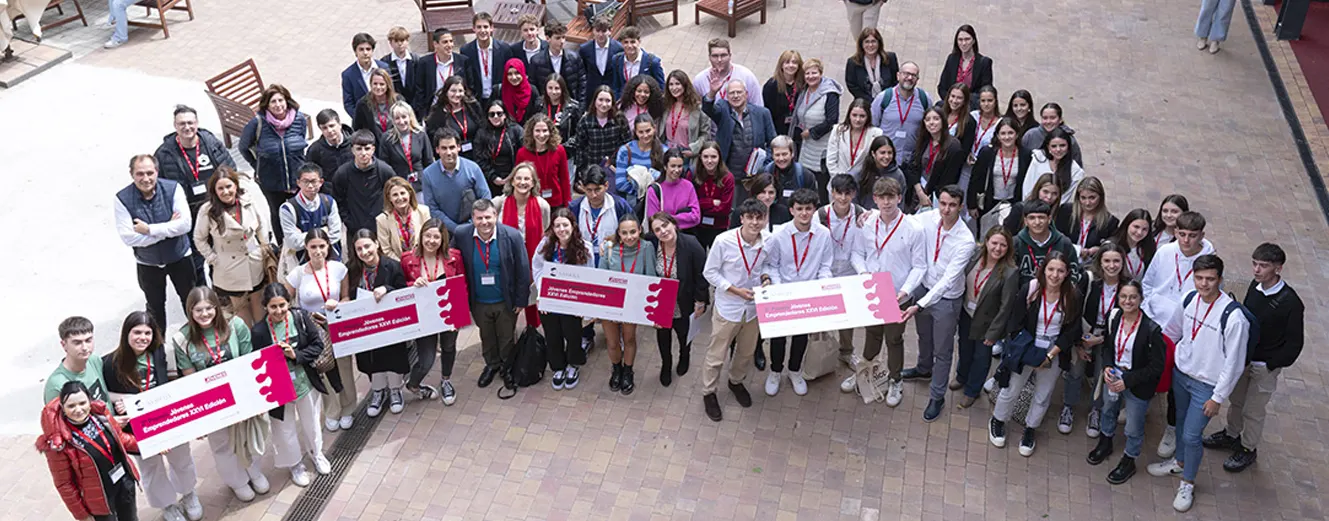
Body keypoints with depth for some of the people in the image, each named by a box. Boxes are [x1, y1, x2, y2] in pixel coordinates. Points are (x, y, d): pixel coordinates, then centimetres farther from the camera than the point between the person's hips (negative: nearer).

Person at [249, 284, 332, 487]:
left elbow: (317, 345, -11)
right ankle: (295, 464, 44)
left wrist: (295, 355, -23)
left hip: (305, 382, 2)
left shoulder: (301, 317, -16)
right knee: (285, 429, 17)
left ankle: (316, 453, 54)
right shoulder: (259, 331, -21)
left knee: (311, 421, 25)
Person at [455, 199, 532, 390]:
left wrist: (521, 300, -10)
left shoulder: (512, 236, -19)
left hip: (505, 301, -2)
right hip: (479, 302, 2)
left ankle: (507, 368, 42)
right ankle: (492, 365, 49)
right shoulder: (461, 235, -14)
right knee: (486, 338, 24)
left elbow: (523, 270, -12)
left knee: (506, 337, 18)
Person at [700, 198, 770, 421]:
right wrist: (736, 290, -19)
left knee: (747, 351, 24)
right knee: (716, 355, 9)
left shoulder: (768, 243, -13)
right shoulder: (724, 241, -23)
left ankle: (736, 381, 52)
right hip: (727, 308, -4)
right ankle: (708, 393, 32)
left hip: (753, 307, 4)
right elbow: (709, 272, -12)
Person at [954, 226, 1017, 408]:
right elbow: (962, 280, 0)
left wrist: (993, 333, -16)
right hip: (966, 313, 4)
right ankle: (962, 378, 54)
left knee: (981, 356, 18)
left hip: (986, 321, -4)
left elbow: (1005, 306, -21)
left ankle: (972, 391, 41)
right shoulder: (975, 255, -15)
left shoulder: (1009, 273, -28)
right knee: (965, 348, 26)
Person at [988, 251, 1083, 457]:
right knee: (1011, 391, 11)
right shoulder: (1029, 290, -17)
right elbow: (1015, 324, -9)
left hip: (1054, 354, 2)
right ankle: (997, 421, 37)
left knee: (1043, 397, 16)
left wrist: (1050, 355, -13)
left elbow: (1072, 332, -7)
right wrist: (1029, 354, -12)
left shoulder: (1073, 297, -13)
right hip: (1025, 352, -1)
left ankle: (1030, 429, 39)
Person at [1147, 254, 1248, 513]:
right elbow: (1172, 331, 11)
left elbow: (1234, 362, -19)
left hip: (1207, 385, -5)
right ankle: (1179, 462, 50)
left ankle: (1188, 483, 26)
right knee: (1181, 421, 24)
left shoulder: (1233, 316, -27)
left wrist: (1218, 397, -14)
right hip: (1180, 374, 5)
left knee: (1191, 435, 1)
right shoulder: (1189, 300, -9)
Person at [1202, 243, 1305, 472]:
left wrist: (1270, 365, -18)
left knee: (1253, 411, 11)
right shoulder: (1255, 286, -8)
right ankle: (1231, 434, 47)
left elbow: (1295, 343, -18)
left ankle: (1248, 449, 32)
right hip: (1243, 358, 6)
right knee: (1235, 400, 24)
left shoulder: (1291, 303, -26)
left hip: (1265, 366, -6)